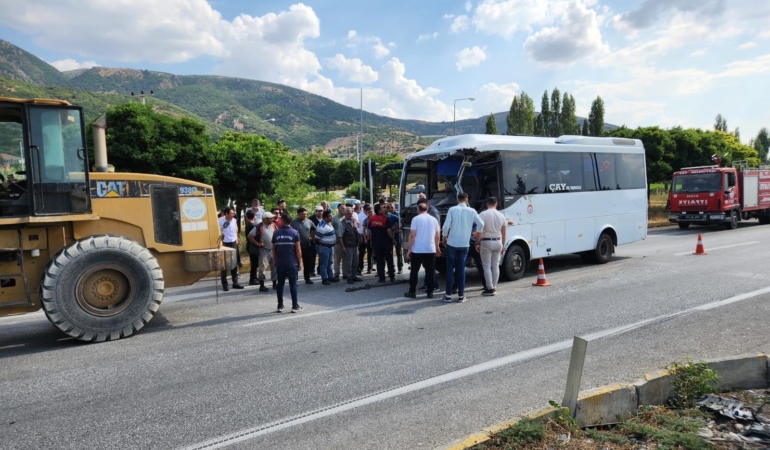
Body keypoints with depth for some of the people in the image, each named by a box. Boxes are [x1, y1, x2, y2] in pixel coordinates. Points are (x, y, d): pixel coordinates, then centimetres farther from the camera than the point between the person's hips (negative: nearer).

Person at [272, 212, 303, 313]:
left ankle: (280, 306, 13)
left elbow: (273, 249, 5)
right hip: (292, 263, -2)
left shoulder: (276, 233, 1)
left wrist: (275, 261, 15)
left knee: (280, 284, 9)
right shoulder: (294, 233, -5)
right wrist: (300, 262, 0)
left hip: (280, 263, 2)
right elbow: (298, 249, -7)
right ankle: (295, 306, 4)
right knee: (293, 284, 2)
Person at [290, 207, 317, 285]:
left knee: (307, 263, 11)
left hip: (308, 246, 4)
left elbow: (314, 229, 18)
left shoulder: (309, 221, 2)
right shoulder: (293, 223, -10)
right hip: (297, 246, -4)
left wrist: (312, 237, 12)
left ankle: (307, 278, 24)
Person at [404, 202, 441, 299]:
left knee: (414, 271, 7)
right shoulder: (434, 220, 7)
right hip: (431, 250, 3)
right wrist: (437, 248, 21)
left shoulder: (416, 219, -4)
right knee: (430, 272, 8)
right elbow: (437, 236, 8)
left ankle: (412, 292, 10)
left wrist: (409, 250, -5)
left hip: (417, 250, -3)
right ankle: (430, 292, 9)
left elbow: (412, 235, -9)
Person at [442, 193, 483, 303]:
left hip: (452, 243, -2)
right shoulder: (471, 211, 0)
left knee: (450, 269, 5)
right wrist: (477, 233, 19)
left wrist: (444, 236, 5)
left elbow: (446, 226, -12)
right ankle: (461, 296, 11)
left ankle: (448, 295, 6)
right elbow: (481, 224, -1)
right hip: (464, 244, 2)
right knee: (461, 270, 9)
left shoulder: (452, 210, -6)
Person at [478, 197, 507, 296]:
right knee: (496, 266, 11)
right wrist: (503, 245, 19)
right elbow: (503, 233, 11)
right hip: (498, 242, 5)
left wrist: (477, 243, -9)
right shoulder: (501, 216, 6)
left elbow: (479, 230, -16)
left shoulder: (483, 215, -9)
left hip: (486, 242, -5)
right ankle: (494, 288, 15)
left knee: (487, 266, 1)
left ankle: (490, 288, 0)